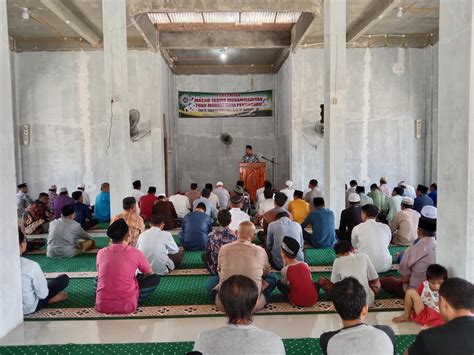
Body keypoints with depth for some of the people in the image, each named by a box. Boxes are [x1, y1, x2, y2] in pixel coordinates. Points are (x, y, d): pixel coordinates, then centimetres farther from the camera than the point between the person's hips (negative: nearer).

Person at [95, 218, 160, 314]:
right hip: (127, 306, -3)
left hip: (102, 306, 4)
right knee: (155, 278, 11)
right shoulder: (135, 253, -6)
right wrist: (137, 277, 34)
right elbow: (150, 273, 12)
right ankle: (131, 300, 2)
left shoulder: (101, 253, 3)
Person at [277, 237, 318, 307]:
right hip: (313, 300, 4)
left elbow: (284, 283, 10)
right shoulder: (305, 264, 1)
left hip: (298, 302, -3)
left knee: (279, 283, 15)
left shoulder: (285, 270, -9)